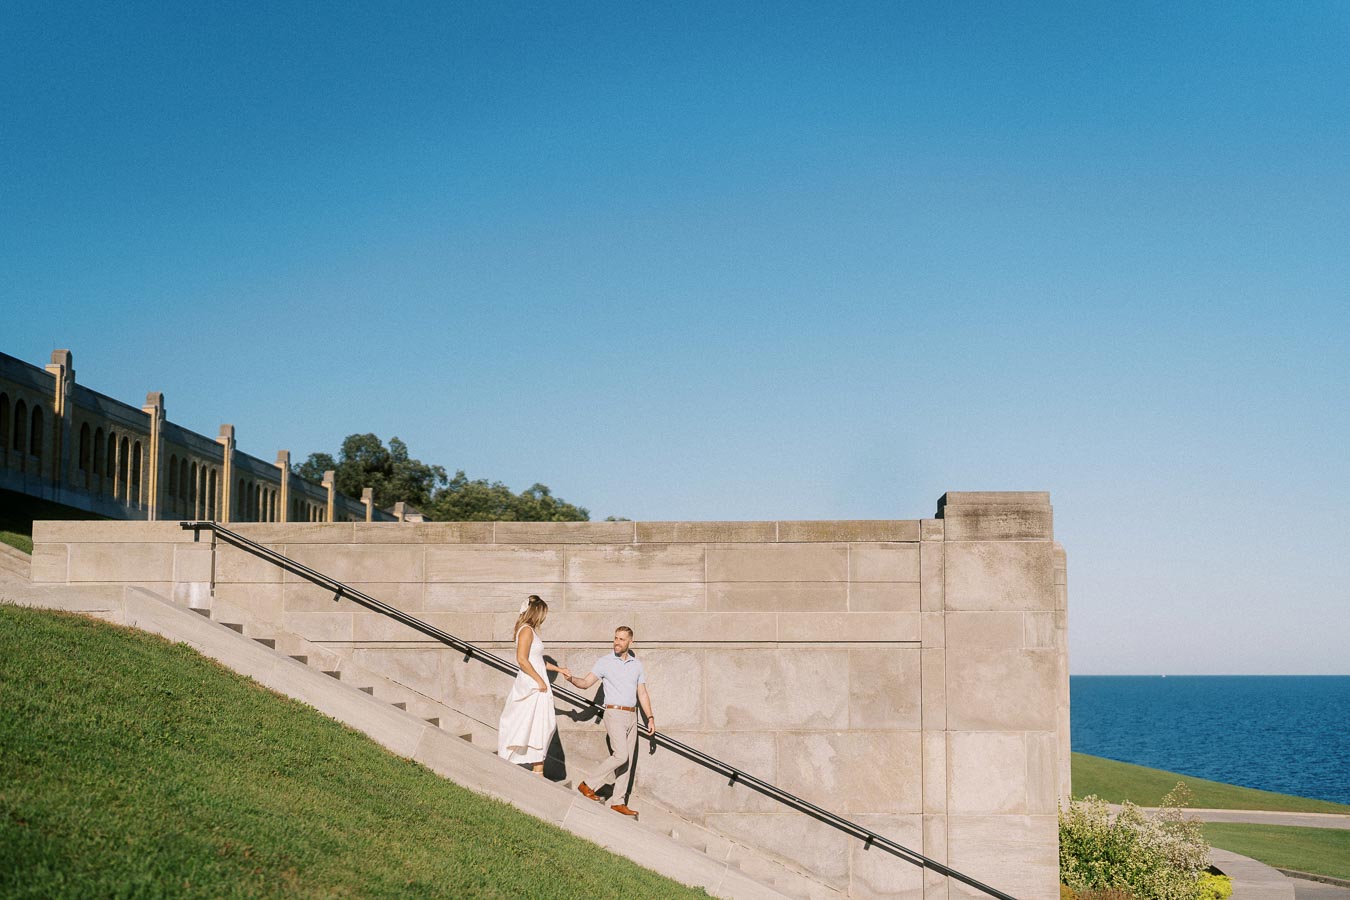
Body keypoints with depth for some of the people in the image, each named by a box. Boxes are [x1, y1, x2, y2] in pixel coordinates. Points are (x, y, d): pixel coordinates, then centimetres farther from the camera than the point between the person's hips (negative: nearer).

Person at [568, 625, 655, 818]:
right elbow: (586, 682, -7)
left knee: (627, 761, 3)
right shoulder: (605, 662, -1)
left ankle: (619, 802, 8)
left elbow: (642, 693, 13)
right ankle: (588, 784, -6)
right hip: (614, 714, -5)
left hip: (632, 716, 5)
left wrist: (650, 717, 7)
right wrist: (572, 679, -27)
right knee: (620, 756, -18)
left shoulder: (637, 664, 11)